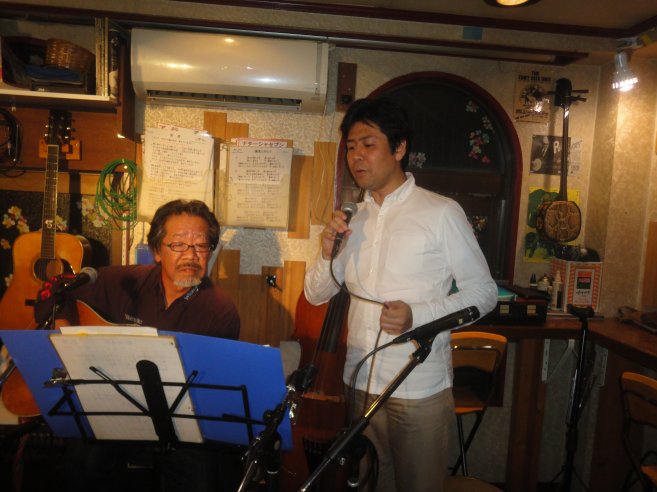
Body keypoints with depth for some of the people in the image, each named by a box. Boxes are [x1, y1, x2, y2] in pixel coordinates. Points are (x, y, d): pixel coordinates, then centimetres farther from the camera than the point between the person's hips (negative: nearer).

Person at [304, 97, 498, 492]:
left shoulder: (441, 212, -8)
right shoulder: (352, 218, 8)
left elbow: (484, 291, -6)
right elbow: (317, 295, 11)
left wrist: (417, 316, -21)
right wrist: (328, 252, -10)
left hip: (420, 389, -5)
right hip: (359, 382, 5)